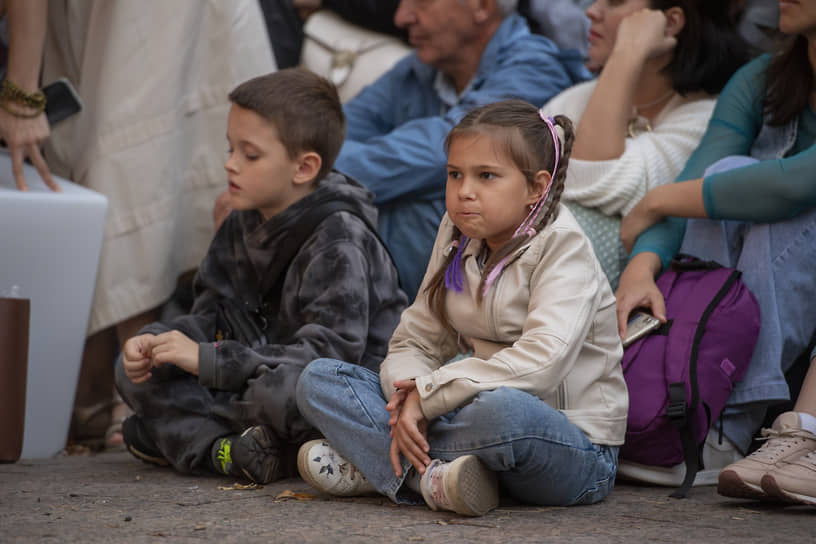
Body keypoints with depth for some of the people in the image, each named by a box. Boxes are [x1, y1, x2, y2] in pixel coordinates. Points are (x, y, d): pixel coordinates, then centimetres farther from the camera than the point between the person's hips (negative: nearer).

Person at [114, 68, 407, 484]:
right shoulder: (243, 227, 7)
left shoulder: (340, 240, -19)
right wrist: (155, 341, -13)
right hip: (249, 383, 8)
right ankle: (225, 449, -20)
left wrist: (209, 360, -28)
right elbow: (212, 317, 11)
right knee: (134, 370, -2)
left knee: (281, 389, -41)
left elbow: (331, 351, -27)